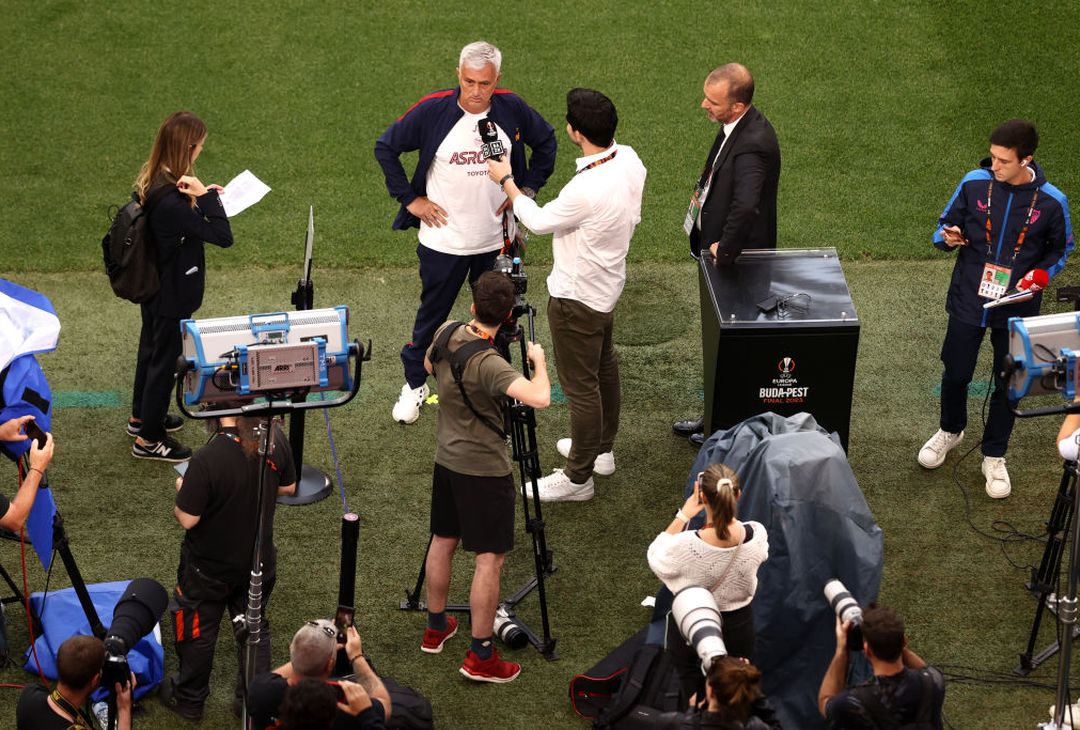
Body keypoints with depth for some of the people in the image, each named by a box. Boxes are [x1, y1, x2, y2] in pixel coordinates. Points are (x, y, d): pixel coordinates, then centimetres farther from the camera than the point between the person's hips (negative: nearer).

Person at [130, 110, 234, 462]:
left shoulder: (152, 181, -6)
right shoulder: (171, 202, -35)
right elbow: (223, 236, -32)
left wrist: (202, 195, 3)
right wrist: (206, 196, -34)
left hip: (153, 286, 10)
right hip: (172, 295, -10)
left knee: (151, 348, 27)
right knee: (165, 358, 7)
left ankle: (142, 417, 47)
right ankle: (148, 439, 22)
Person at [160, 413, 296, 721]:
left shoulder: (206, 460, -34)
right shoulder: (275, 439, -18)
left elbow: (187, 519, -24)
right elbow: (288, 487, -1)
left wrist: (181, 490, -5)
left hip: (209, 568, -4)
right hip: (260, 561, 4)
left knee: (197, 633, 19)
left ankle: (189, 699, 39)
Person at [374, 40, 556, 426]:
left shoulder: (512, 109, -9)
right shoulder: (433, 110, -17)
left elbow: (546, 142, 11)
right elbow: (386, 147, -4)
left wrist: (527, 188, 2)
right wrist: (410, 198, -6)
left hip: (496, 239, 2)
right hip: (443, 239, -2)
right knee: (431, 316, 12)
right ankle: (415, 383, 30)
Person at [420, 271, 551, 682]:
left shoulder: (446, 334, -5)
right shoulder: (488, 364, -29)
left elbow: (428, 365, 18)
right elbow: (539, 398, -39)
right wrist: (538, 360, -20)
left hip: (447, 459, 8)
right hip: (484, 471, -8)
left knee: (442, 541, 21)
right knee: (489, 559, -1)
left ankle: (436, 628, 37)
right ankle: (481, 656, 3)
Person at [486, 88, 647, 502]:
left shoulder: (586, 190, -36)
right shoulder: (629, 161, -10)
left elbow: (539, 222, -17)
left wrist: (507, 182, -3)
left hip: (577, 297, -9)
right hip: (608, 285, 10)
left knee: (580, 385, 4)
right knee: (604, 367, 25)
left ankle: (578, 478, 18)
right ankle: (602, 448, 45)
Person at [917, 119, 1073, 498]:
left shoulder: (1051, 202, -13)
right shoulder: (974, 184, -11)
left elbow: (1060, 249, 4)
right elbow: (947, 225, 3)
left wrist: (1041, 274, -15)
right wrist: (948, 237, -21)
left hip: (1016, 308, -1)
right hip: (968, 300, 1)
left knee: (1008, 385, 11)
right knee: (955, 374, 15)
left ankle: (994, 456, 30)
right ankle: (950, 430, 45)